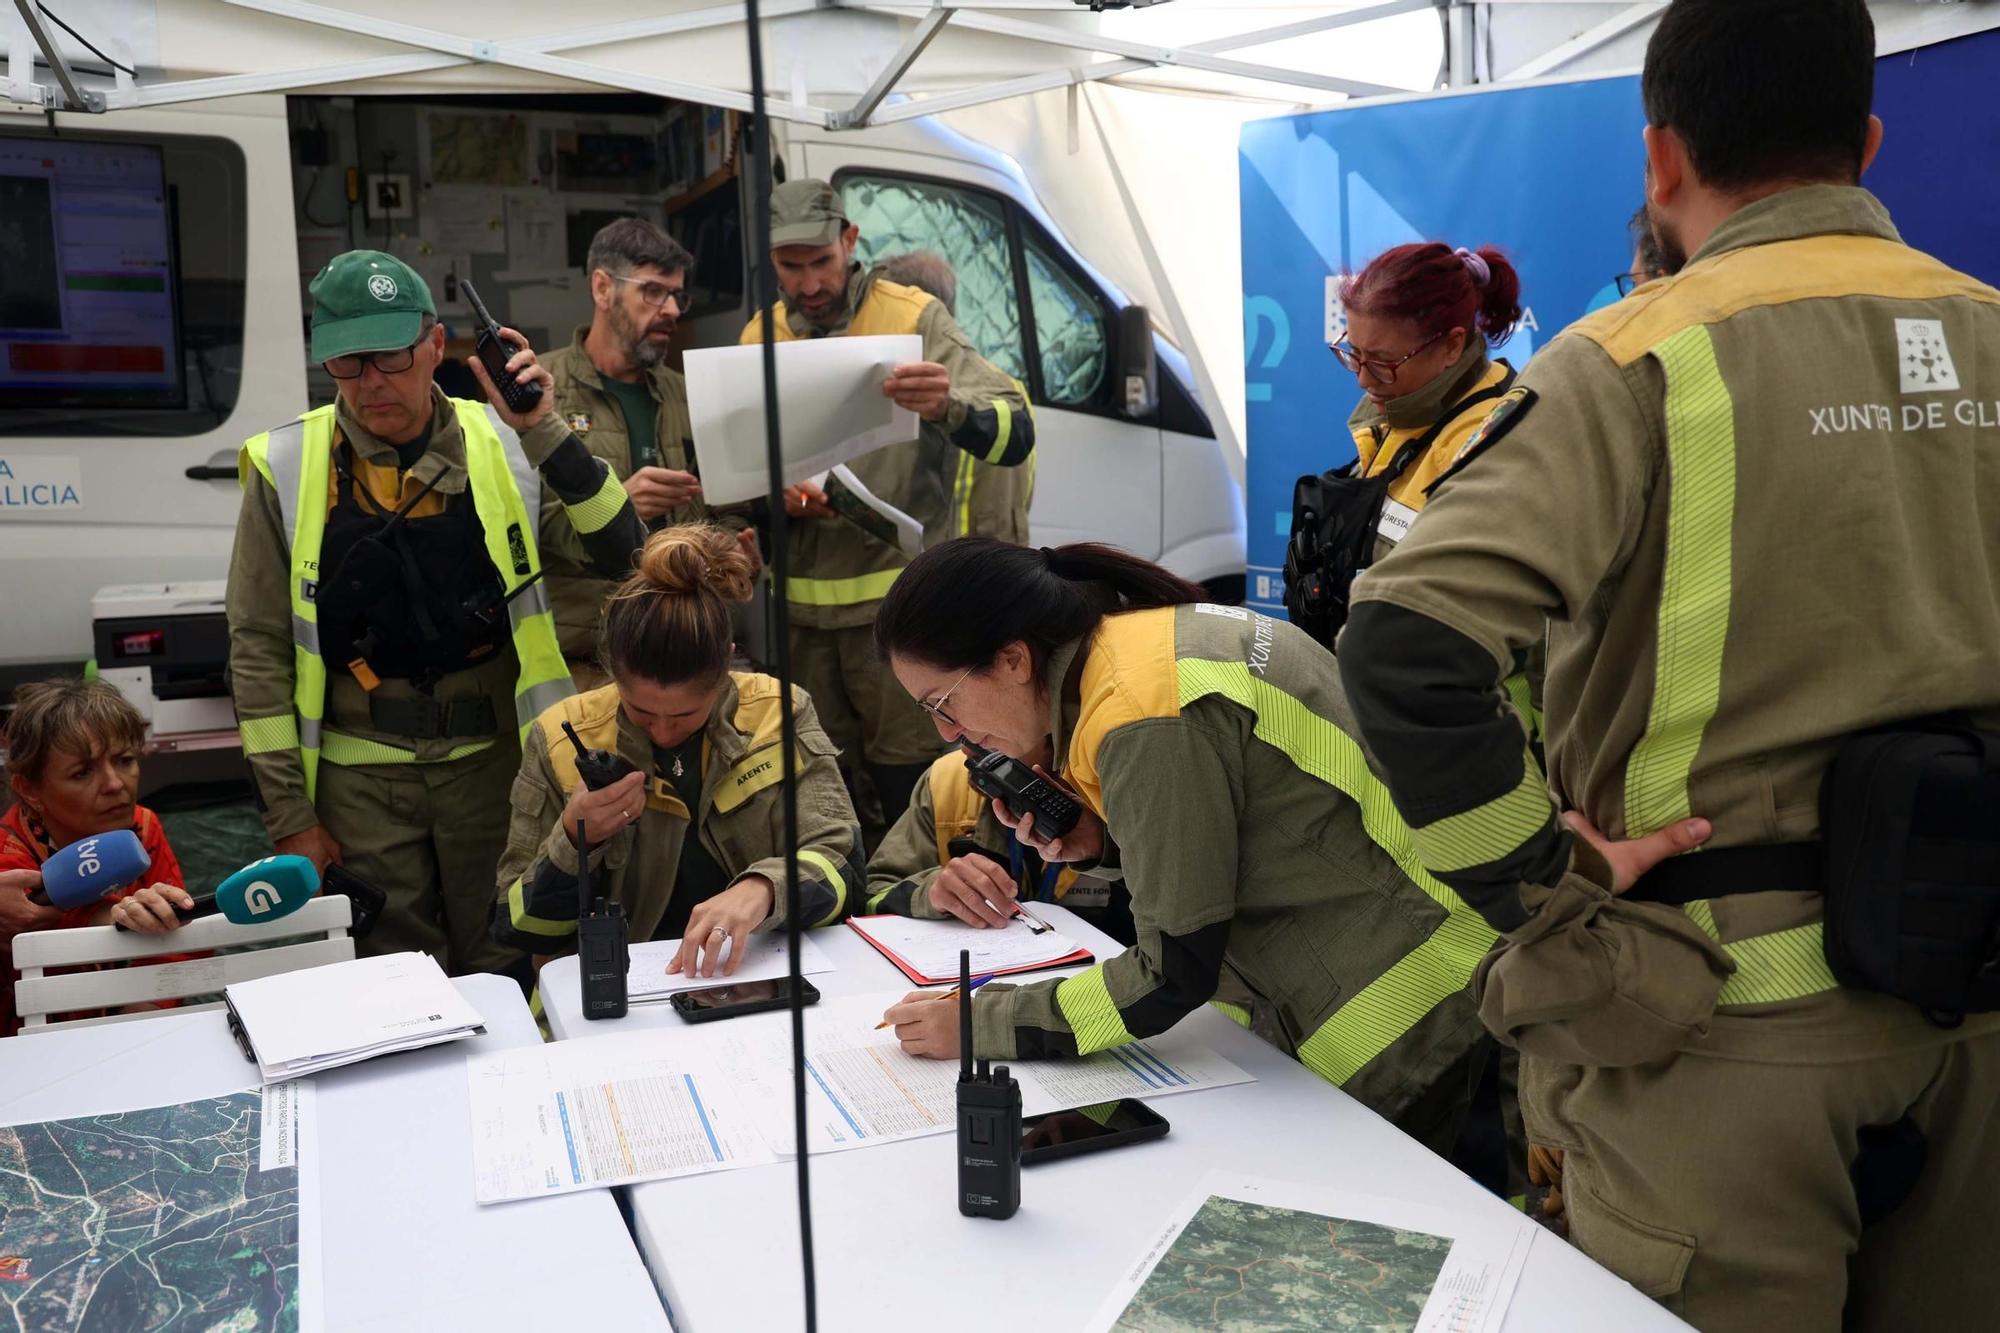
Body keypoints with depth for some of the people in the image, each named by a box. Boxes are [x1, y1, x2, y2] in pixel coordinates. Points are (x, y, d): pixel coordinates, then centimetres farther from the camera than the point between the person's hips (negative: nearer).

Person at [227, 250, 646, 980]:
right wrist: (290, 816, -1)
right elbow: (259, 651, 0)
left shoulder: (500, 444, -2)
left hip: (493, 758, 0)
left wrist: (544, 429, -21)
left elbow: (618, 549, -10)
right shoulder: (286, 468, -2)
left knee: (510, 975, 11)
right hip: (360, 776, 0)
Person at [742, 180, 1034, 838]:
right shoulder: (760, 337, 8)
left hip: (896, 603, -4)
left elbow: (1014, 435, -14)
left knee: (911, 790, -2)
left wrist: (948, 407, -36)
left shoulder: (913, 318, -4)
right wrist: (776, 498, -9)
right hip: (802, 607, 4)